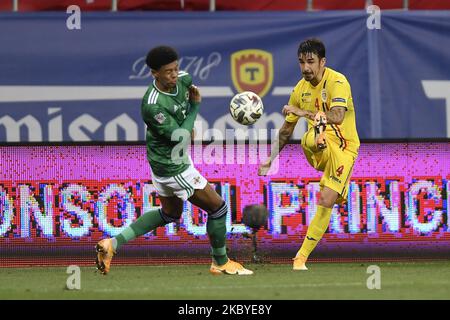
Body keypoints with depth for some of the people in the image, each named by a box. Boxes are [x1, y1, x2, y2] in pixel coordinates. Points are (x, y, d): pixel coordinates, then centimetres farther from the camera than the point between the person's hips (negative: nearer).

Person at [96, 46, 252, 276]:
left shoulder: (182, 80, -8)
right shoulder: (153, 105, -32)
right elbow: (180, 136, -25)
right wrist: (195, 106, -17)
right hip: (172, 168, -10)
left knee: (170, 213, 27)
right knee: (218, 207, 3)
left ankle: (113, 243, 22)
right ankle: (221, 264, 24)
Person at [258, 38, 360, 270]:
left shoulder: (337, 82, -15)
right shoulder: (300, 89, 5)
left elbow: (337, 117, -32)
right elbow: (286, 130, 17)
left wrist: (305, 112, -37)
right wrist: (271, 159, 17)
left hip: (343, 148, -4)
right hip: (320, 147, 4)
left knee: (326, 202, -12)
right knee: (310, 139, -34)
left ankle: (302, 257, -4)